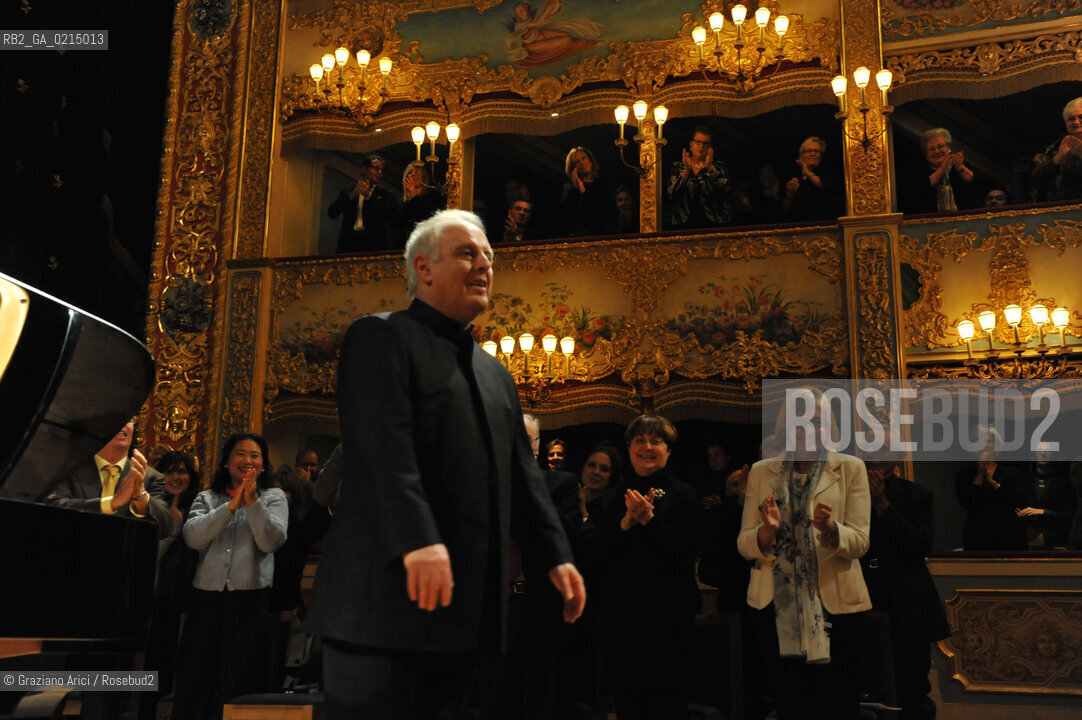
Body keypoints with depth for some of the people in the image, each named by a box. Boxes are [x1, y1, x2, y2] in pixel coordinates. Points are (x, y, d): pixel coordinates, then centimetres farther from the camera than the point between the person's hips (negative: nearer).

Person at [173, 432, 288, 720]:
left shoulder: (273, 498, 8)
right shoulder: (207, 499, 12)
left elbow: (271, 541, -7)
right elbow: (193, 537, -6)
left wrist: (253, 502, -16)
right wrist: (231, 506, -13)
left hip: (251, 601, -2)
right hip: (207, 599, 2)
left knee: (241, 685, 0)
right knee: (197, 684, 7)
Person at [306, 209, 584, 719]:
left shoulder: (496, 374, 23)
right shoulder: (380, 338, -2)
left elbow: (521, 473, 20)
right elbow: (384, 445, -17)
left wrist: (555, 555, 9)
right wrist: (418, 542, -27)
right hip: (390, 596, -7)